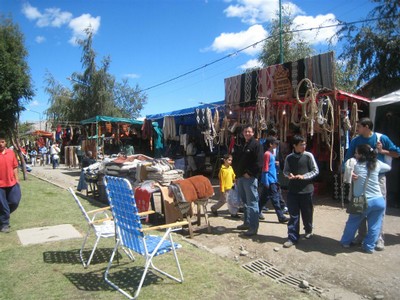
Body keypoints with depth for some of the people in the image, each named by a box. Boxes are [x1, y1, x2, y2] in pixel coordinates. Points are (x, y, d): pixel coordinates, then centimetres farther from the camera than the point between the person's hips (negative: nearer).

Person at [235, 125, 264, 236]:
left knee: (252, 203, -7)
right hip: (241, 178, 9)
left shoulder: (256, 145, -6)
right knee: (245, 202, 15)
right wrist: (238, 175, 18)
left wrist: (249, 173, -17)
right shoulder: (242, 145, 19)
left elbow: (259, 163, -16)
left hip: (250, 178, -9)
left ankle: (253, 227, -4)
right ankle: (247, 223, 25)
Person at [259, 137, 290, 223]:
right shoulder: (267, 154, -13)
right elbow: (265, 168, -17)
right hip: (270, 181, -9)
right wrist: (266, 182, -19)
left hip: (273, 180, 9)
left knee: (264, 198, 13)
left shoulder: (271, 154, 14)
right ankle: (281, 216, -1)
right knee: (275, 199, -5)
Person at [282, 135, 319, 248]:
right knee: (293, 214, 2)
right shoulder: (289, 157, 2)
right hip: (292, 190, 1)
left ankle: (308, 230, 39)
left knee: (307, 213, 12)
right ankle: (292, 238, 9)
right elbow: (285, 171, 11)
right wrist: (289, 175, -11)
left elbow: (316, 171, -3)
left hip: (306, 189, -1)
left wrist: (303, 176, -16)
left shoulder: (308, 155, -4)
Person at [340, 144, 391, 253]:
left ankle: (346, 242, 29)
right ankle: (369, 247, 20)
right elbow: (388, 167, 20)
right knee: (374, 226, 14)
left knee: (352, 222, 18)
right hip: (379, 201, 2)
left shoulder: (355, 164, -6)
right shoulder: (377, 164, 2)